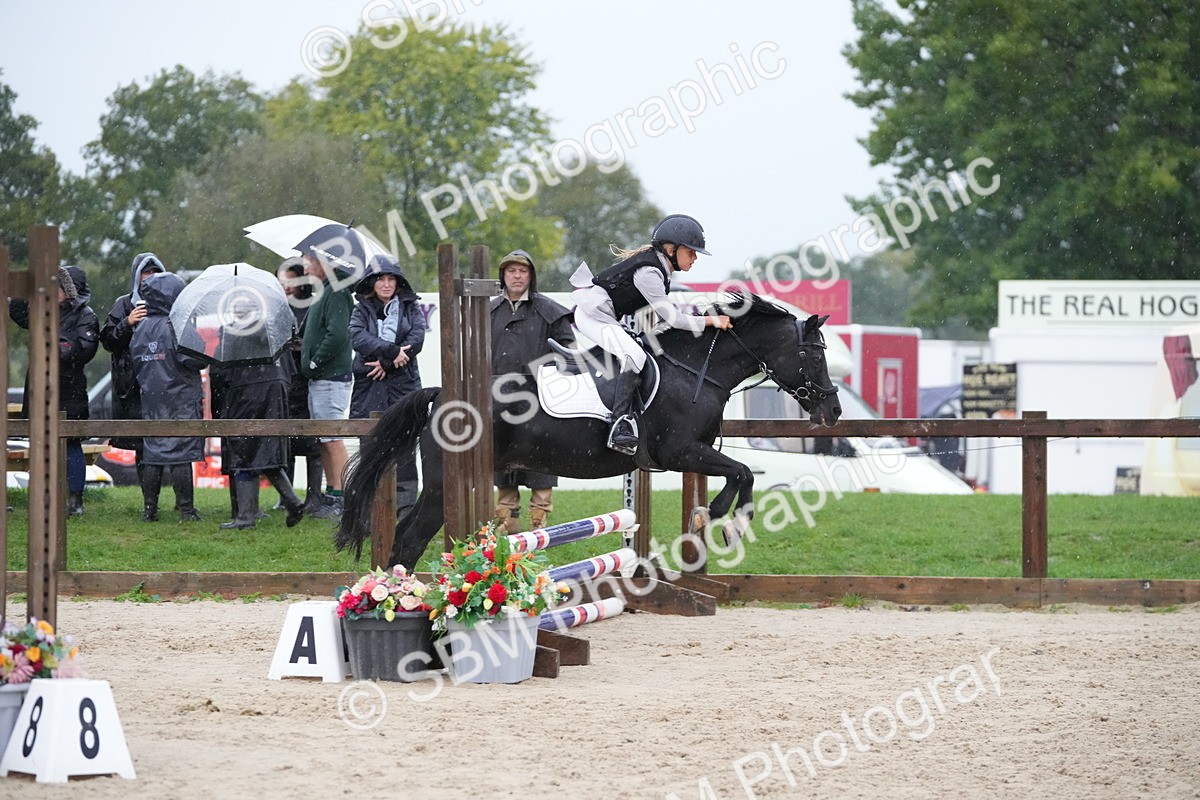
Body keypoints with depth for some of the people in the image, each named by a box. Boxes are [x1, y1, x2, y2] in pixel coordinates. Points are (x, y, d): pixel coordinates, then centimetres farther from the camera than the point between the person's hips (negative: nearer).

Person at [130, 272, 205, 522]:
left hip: (150, 399, 6)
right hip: (180, 398, -6)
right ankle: (186, 509, -3)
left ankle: (149, 509, 10)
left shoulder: (141, 328, 7)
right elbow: (190, 360, -18)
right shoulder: (176, 326, -13)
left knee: (152, 454, 9)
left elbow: (135, 363, 11)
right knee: (180, 455, -4)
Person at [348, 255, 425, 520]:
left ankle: (405, 511, -6)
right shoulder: (361, 311, 12)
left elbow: (417, 338, -3)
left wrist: (387, 363, -11)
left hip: (403, 388, -1)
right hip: (369, 390, 1)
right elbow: (358, 338, -7)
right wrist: (392, 351, -18)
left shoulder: (411, 308, 12)